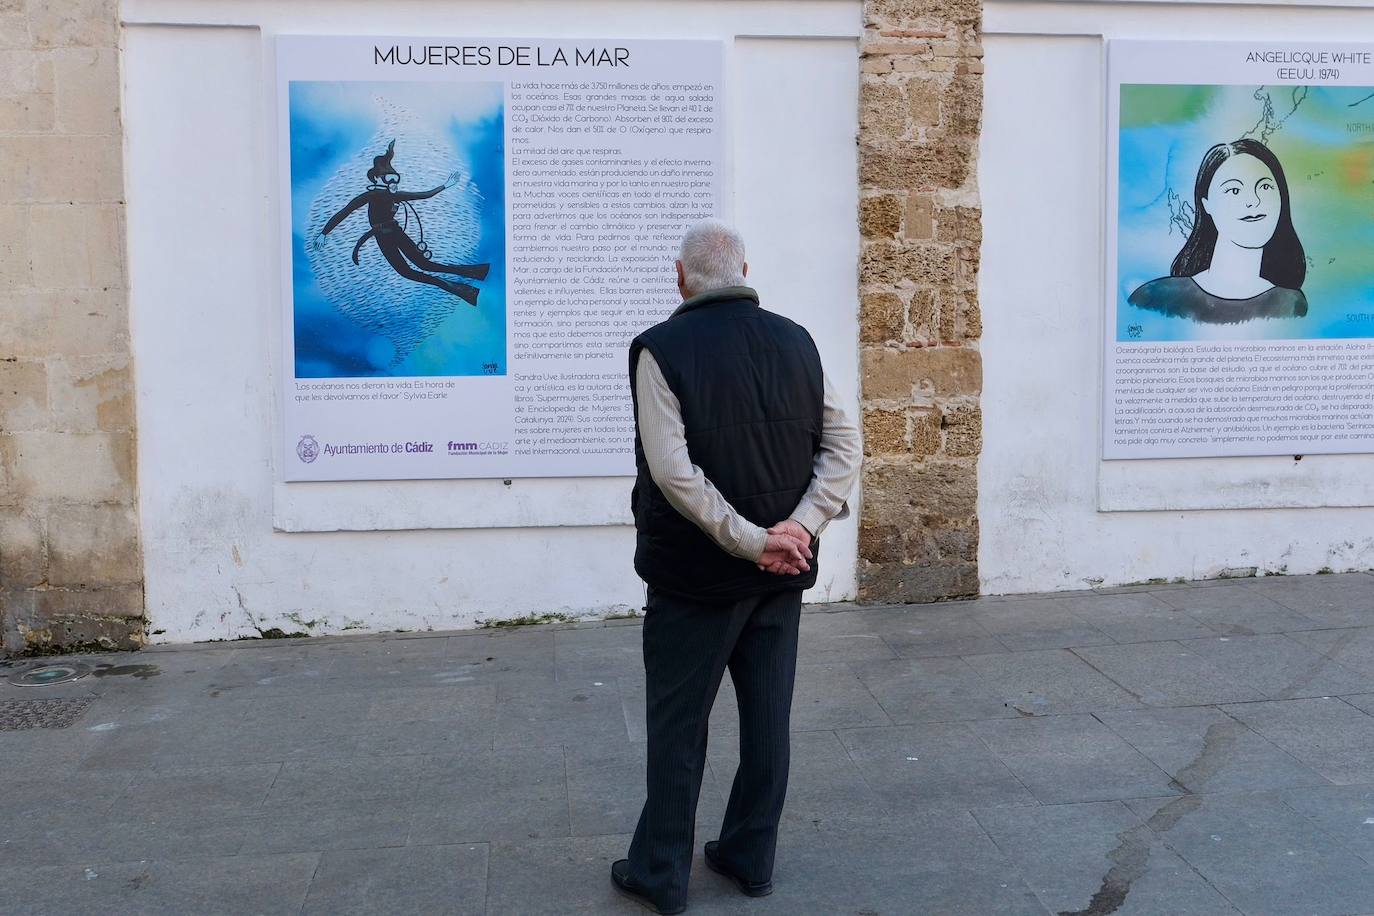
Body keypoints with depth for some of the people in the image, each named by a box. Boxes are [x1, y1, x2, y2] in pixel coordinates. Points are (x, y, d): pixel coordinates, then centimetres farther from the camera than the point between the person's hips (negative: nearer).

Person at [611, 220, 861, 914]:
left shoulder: (662, 349, -13)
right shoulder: (796, 342, 2)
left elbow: (673, 472, -22)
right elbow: (844, 445, -1)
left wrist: (751, 540, -18)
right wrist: (797, 528, -10)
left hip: (695, 573, -4)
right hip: (782, 573, 5)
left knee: (678, 725, 8)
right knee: (767, 717, 15)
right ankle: (752, 859, 27)